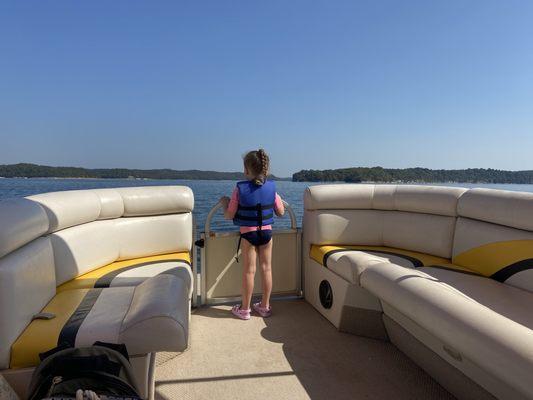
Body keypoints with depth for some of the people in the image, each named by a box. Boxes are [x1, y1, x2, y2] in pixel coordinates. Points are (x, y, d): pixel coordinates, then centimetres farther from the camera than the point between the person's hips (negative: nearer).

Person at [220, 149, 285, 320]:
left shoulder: (240, 189, -13)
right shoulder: (271, 187, -4)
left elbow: (229, 215, -8)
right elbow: (281, 212, 4)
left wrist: (224, 202, 10)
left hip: (248, 233, -2)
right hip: (266, 232, 3)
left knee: (249, 271, 7)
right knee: (267, 269, 12)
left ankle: (245, 309, 20)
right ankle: (265, 306, 25)